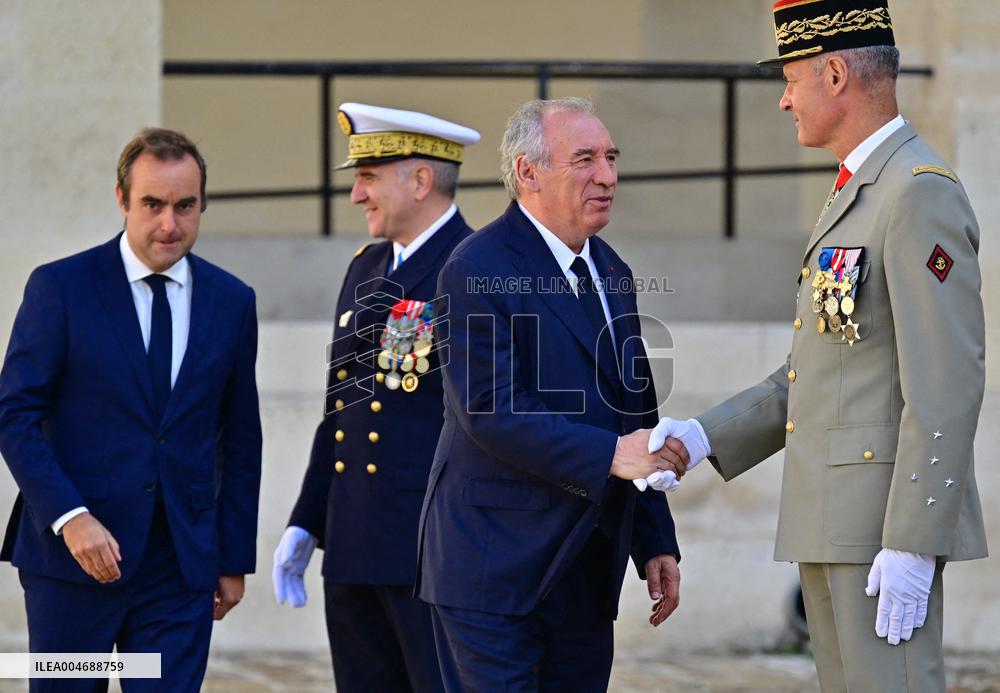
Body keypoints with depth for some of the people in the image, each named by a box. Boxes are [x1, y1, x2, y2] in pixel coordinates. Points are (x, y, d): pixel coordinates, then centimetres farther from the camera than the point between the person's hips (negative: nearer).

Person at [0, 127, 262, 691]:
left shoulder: (232, 301, 8)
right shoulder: (61, 287, -3)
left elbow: (241, 440, 14)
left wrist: (235, 559, 12)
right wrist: (69, 517, -17)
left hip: (183, 564, 2)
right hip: (74, 559, -2)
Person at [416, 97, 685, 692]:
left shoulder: (610, 273, 15)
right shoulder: (477, 271, -12)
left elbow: (635, 418, 19)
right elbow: (492, 412, -21)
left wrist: (656, 542, 15)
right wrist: (608, 455, -26)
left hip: (587, 573, 8)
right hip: (493, 570, -8)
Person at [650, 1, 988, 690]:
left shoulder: (920, 191, -14)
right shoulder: (858, 195, 19)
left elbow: (947, 384, -20)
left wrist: (911, 544, -23)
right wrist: (706, 436, 9)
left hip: (890, 523, -10)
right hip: (835, 522, 10)